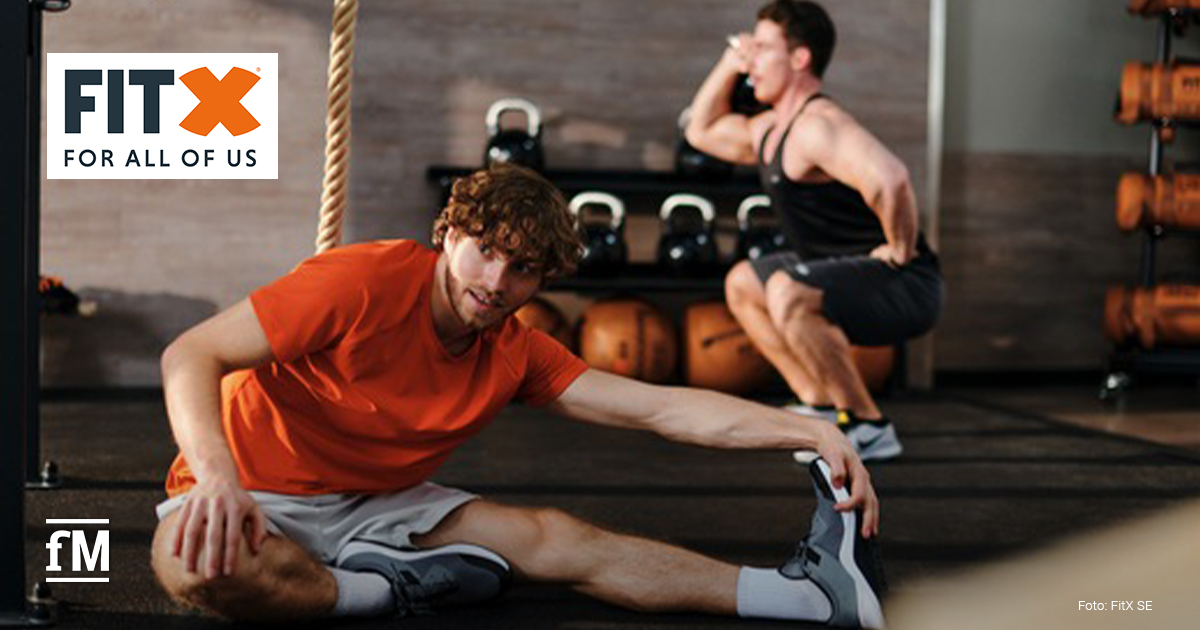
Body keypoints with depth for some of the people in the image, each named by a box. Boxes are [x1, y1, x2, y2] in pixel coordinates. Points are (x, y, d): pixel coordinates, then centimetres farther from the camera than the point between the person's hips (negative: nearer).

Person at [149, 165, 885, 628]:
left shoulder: (516, 353, -3)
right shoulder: (367, 283, -23)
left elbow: (660, 407, -7)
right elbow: (191, 356, -26)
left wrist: (814, 431, -17)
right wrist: (218, 479, -44)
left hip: (376, 506, 5)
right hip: (259, 497, -5)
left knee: (555, 538, -13)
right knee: (194, 561, -41)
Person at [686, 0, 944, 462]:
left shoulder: (817, 127, -21)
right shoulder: (770, 129, 13)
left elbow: (890, 179, -39)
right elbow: (703, 132, 30)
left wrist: (900, 251, -24)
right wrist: (729, 63, 17)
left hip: (904, 287, -11)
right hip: (848, 274, 11)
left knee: (786, 293, -35)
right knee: (742, 284, 23)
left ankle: (868, 428, -20)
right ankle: (821, 406, 19)